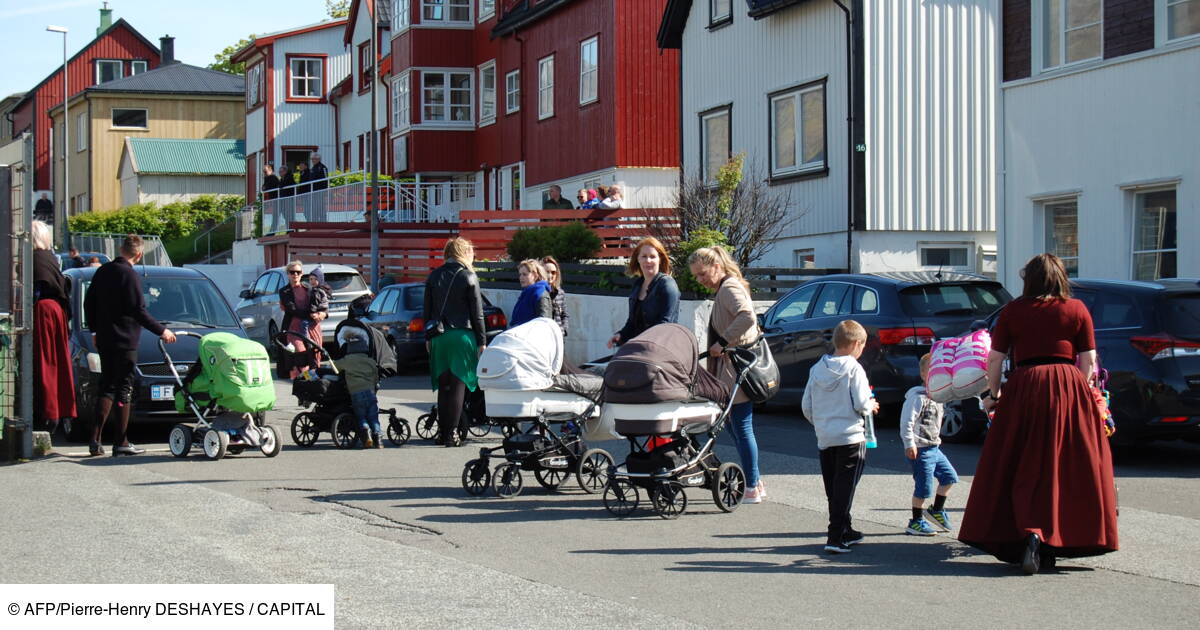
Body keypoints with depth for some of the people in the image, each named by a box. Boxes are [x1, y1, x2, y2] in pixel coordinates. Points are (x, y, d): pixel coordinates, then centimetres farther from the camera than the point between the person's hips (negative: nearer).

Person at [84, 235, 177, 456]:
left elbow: (88, 303, 15)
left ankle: (95, 439, 5)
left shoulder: (103, 271, 9)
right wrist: (161, 331, -7)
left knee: (106, 387, 13)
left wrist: (95, 329, 26)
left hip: (104, 340, 7)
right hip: (124, 341, -7)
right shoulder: (130, 275, -14)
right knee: (124, 390, -1)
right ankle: (121, 442, -1)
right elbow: (139, 311, -16)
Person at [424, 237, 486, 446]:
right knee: (458, 385, -1)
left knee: (443, 385, 11)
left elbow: (427, 310, 10)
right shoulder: (468, 277, -5)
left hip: (438, 336, 4)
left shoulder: (433, 276, 7)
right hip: (462, 335, -4)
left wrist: (428, 337, 18)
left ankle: (442, 431, 13)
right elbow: (477, 313, -4)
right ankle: (452, 433, -6)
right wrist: (482, 341, 1)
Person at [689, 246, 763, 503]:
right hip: (730, 369, 11)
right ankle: (755, 482, 21)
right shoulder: (723, 289, 19)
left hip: (737, 370, -11)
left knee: (742, 427, -5)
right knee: (735, 426, 15)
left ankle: (751, 489, 0)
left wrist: (722, 342, -24)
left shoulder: (729, 287, -12)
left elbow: (747, 317, -28)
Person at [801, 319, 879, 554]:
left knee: (833, 489, 15)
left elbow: (806, 407, 9)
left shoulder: (817, 369, 6)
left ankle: (845, 531, 27)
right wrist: (872, 406, 8)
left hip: (824, 438, 6)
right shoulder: (853, 369, -10)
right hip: (850, 436, -6)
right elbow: (861, 404, -14)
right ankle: (835, 538, -9)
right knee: (845, 488, -3)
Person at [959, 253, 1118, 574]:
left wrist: (993, 394, 16)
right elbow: (1089, 360, 3)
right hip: (1069, 389, 0)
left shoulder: (1013, 310, 3)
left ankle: (1030, 531, -11)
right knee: (1067, 466, 8)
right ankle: (1052, 546, 11)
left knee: (1025, 469, 6)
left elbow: (995, 358, 3)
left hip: (1025, 387, 0)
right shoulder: (1076, 309, 4)